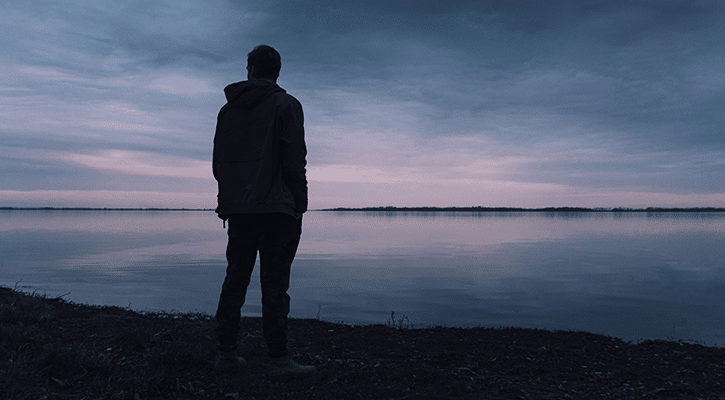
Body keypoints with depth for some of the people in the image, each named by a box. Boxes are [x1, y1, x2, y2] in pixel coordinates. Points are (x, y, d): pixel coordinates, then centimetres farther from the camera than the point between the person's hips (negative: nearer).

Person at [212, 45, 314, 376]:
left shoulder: (227, 109, 15)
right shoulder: (286, 105, -1)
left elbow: (217, 162, 16)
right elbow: (294, 160, -10)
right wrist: (299, 205, -5)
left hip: (236, 209, 5)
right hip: (275, 209, -5)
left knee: (235, 280, 11)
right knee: (274, 284, -4)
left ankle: (226, 352, 17)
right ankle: (279, 359, -1)